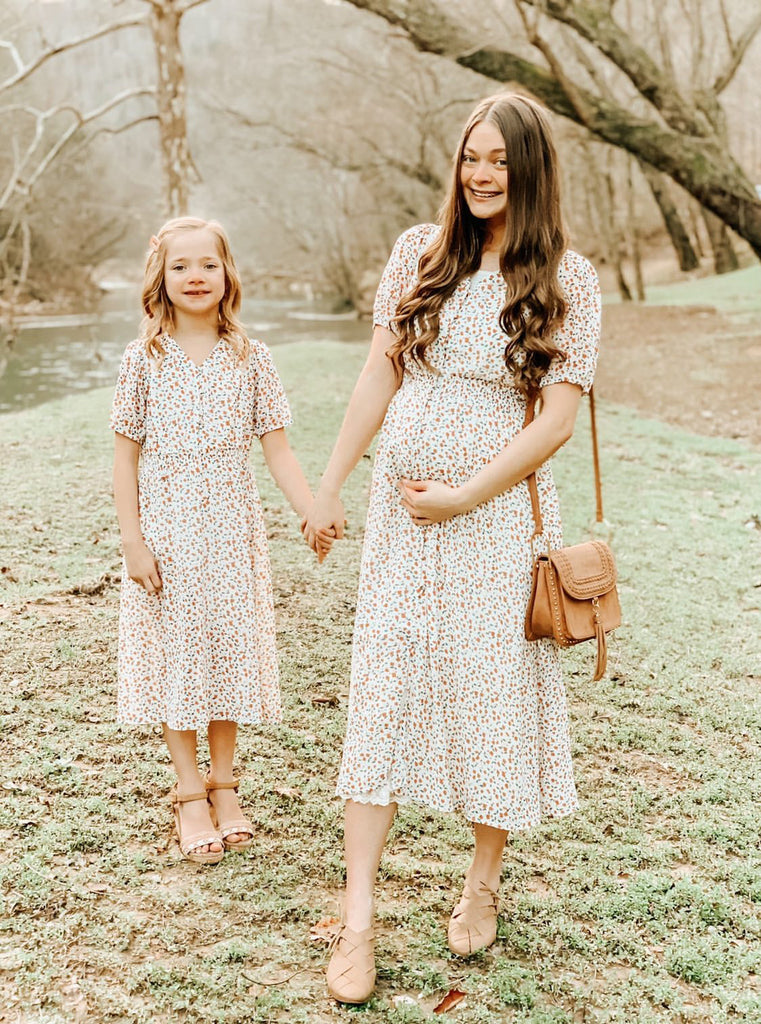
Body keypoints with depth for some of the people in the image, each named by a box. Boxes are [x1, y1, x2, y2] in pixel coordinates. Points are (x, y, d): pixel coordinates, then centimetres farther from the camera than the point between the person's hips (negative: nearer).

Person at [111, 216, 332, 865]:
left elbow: (278, 450, -1)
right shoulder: (144, 359, -2)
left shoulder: (250, 358, 0)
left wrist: (314, 514, -14)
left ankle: (223, 783, 25)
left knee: (231, 649, 7)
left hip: (231, 531, 1)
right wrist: (133, 541, -8)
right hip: (166, 533, -1)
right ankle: (189, 794, 18)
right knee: (175, 653, 5)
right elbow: (126, 455, -1)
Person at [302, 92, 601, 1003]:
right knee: (382, 688, 1)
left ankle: (484, 883, 28)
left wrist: (462, 496, -11)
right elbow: (379, 377, 7)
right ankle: (358, 919, 7)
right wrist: (330, 485, 7)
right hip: (400, 506, 3)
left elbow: (557, 420, -8)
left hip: (498, 511, -2)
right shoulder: (420, 253, 5)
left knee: (492, 688, 6)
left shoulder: (566, 278, -3)